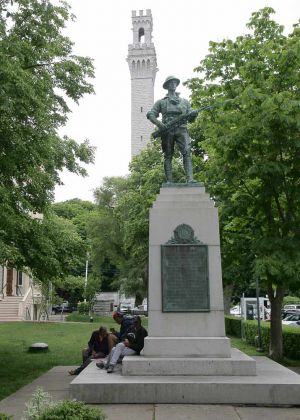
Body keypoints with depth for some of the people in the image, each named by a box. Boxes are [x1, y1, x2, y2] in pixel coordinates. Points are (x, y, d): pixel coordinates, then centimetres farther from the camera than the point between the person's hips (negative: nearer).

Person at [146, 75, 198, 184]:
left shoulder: (184, 102, 22)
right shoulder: (161, 102, 16)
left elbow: (190, 118, 19)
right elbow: (150, 115, 8)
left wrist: (193, 115, -5)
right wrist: (159, 124, -9)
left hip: (181, 129, 0)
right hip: (167, 131, 0)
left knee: (187, 152, -18)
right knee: (168, 156, -2)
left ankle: (190, 179, -27)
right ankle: (169, 181, -1)